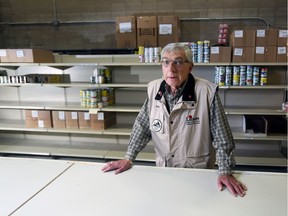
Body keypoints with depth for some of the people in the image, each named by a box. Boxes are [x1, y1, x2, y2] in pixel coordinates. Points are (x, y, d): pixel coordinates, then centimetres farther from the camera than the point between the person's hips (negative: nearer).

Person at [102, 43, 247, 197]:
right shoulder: (154, 89, -7)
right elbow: (142, 126, 2)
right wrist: (128, 159, 0)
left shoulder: (207, 92, -20)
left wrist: (225, 172, -15)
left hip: (198, 173, -3)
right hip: (163, 170, 3)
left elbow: (221, 136, -14)